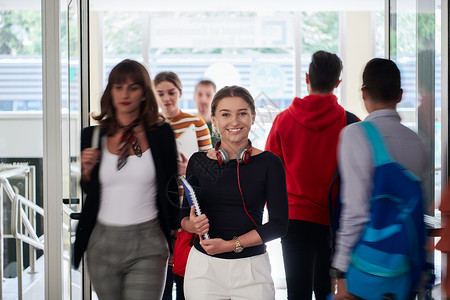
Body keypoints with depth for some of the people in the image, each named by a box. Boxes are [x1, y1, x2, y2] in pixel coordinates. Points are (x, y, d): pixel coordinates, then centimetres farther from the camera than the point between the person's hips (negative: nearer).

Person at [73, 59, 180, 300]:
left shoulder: (161, 133, 1)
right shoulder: (92, 136, 5)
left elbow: (171, 188, 7)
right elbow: (86, 193, 13)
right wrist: (87, 171, -7)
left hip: (147, 245, -2)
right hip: (103, 243, 3)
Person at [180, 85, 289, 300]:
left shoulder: (268, 163, -3)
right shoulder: (199, 162, 4)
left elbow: (278, 224, -5)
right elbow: (184, 216, 12)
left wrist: (231, 244, -13)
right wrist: (193, 225, -11)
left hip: (251, 268, -1)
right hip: (204, 265, 2)